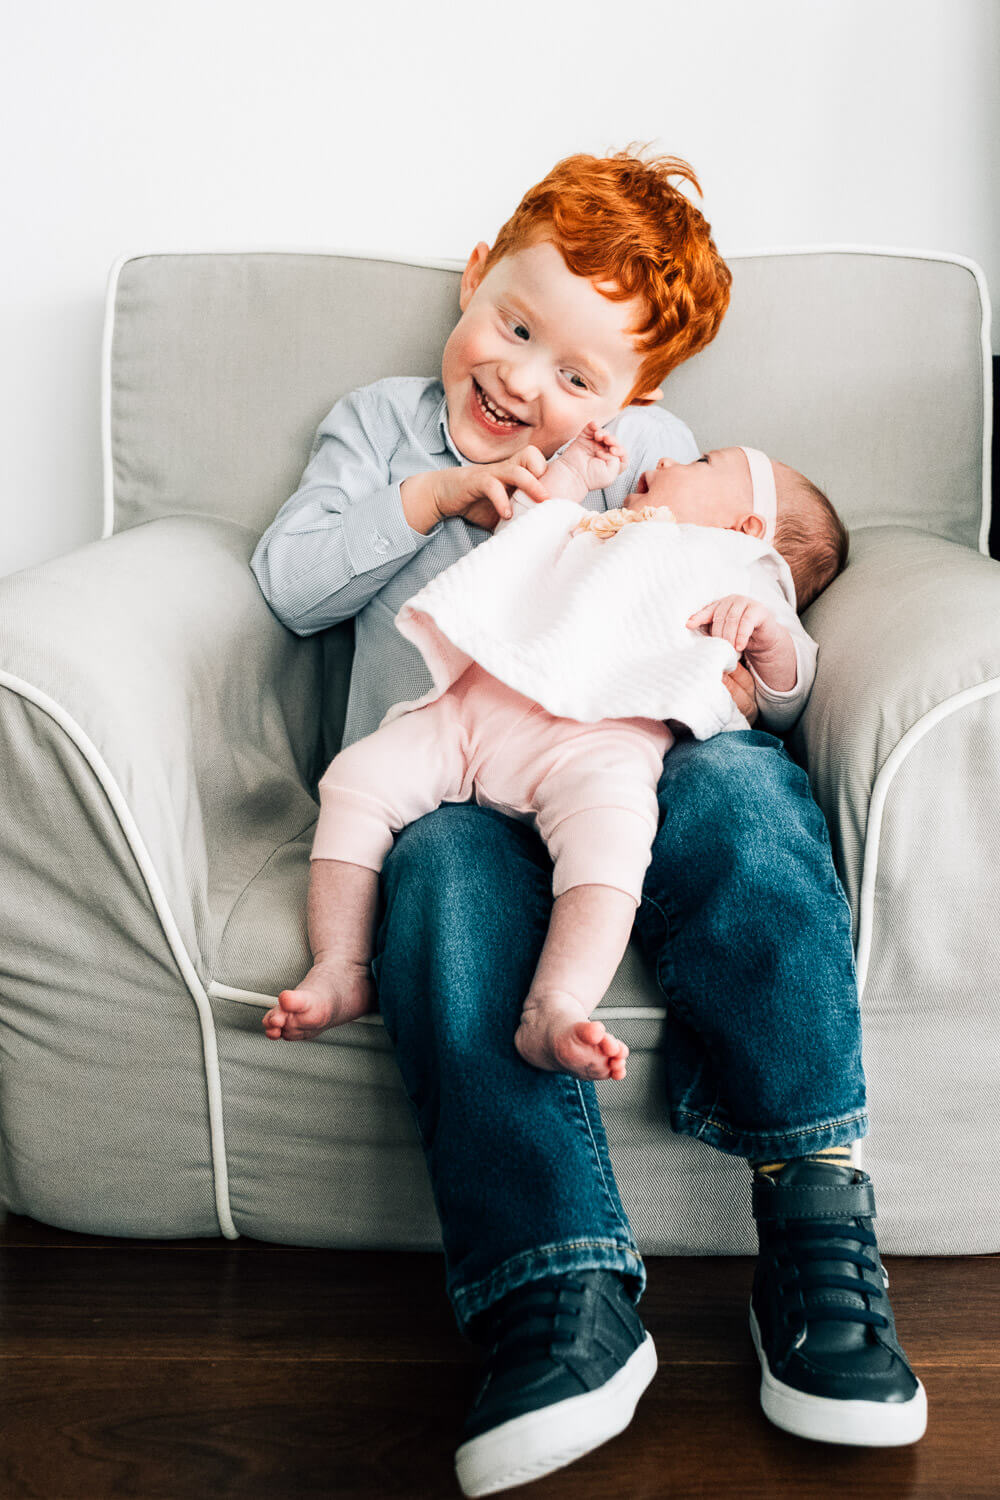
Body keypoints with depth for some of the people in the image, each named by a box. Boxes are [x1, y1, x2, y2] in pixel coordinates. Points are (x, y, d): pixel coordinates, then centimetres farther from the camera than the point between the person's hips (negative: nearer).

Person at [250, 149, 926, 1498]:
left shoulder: (650, 447, 24)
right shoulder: (379, 426, 25)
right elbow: (290, 582, 14)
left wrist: (745, 664, -7)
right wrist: (430, 495, 1)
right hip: (445, 776, 0)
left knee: (745, 794, -34)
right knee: (451, 874, -37)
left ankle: (818, 1223, -33)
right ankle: (564, 1297, -44)